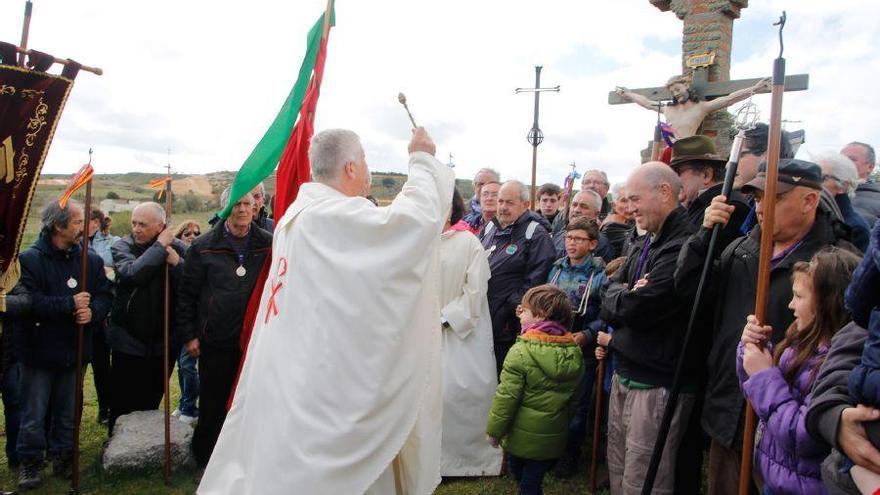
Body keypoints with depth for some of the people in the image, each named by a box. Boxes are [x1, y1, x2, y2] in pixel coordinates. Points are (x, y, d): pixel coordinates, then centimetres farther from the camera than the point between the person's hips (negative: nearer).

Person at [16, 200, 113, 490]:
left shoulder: (91, 260, 2)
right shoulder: (29, 259, -11)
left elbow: (105, 296, 2)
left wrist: (93, 311, -18)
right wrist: (70, 304, -21)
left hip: (74, 352, 4)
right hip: (39, 351, -3)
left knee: (67, 413, 15)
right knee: (34, 415, 6)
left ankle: (63, 458, 31)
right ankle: (31, 463, 25)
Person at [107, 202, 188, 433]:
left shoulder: (177, 248, -3)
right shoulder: (122, 247, -5)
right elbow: (133, 273, -27)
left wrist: (177, 263, -25)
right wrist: (160, 246, -21)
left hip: (163, 342, 1)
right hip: (128, 342, -1)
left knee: (151, 404, 17)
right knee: (122, 406, 7)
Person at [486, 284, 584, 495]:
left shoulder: (521, 351, -21)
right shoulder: (575, 352, -4)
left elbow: (506, 397, -19)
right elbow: (572, 395, 8)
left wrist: (494, 431, -7)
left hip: (522, 436, -4)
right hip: (554, 436, 4)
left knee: (518, 472, 21)